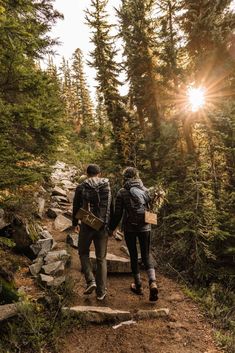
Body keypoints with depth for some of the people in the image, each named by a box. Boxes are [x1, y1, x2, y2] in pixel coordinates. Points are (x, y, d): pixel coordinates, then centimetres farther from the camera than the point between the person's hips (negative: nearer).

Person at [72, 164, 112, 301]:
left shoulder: (81, 187, -5)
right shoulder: (107, 186, -1)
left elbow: (76, 207, 3)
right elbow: (111, 208, 2)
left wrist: (75, 223, 18)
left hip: (87, 225, -1)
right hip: (103, 226, 2)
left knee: (83, 253, 22)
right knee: (101, 258, 12)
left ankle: (91, 281, 7)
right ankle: (101, 292, 19)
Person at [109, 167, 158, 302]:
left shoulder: (122, 192, -8)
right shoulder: (145, 190, 0)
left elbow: (118, 214, -7)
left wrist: (112, 228, 4)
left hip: (129, 228, -2)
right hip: (145, 228, 2)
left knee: (133, 256, 14)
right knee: (147, 255, 13)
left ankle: (138, 286, 24)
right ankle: (153, 282, -6)